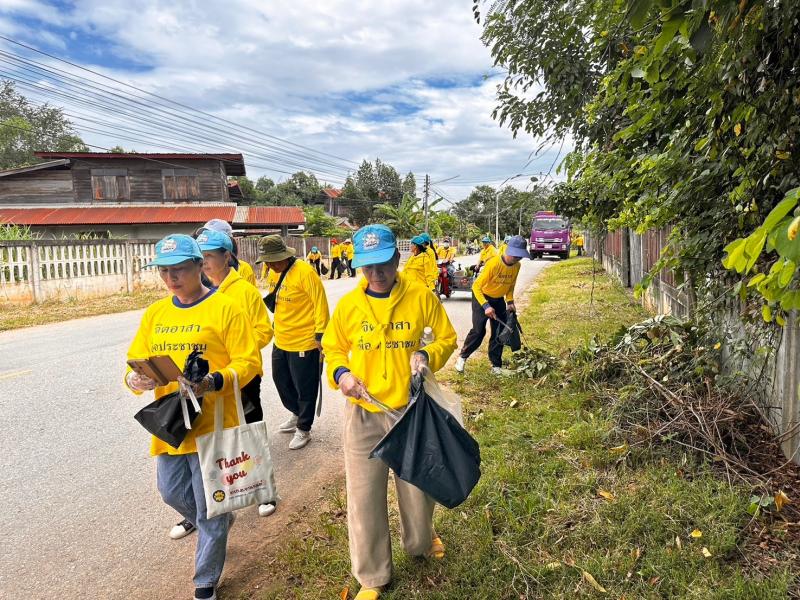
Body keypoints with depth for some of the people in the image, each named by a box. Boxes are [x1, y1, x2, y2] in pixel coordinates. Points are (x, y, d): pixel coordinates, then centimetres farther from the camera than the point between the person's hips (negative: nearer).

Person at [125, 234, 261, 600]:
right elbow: (137, 361, 10)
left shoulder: (224, 308, -10)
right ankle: (218, 523, 51)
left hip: (212, 424, -6)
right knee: (172, 493, 20)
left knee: (210, 510, 7)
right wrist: (135, 380, -12)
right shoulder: (154, 313, 9)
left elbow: (248, 361, -12)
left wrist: (215, 382, -28)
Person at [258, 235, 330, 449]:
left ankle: (303, 429, 26)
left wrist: (320, 335, -19)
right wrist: (276, 326, 7)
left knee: (304, 389, 6)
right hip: (281, 341, 8)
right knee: (281, 381, 22)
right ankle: (297, 414, 46)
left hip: (304, 343, -8)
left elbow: (320, 305, -18)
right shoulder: (273, 273, 6)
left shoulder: (305, 272, -19)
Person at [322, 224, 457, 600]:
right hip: (363, 415, 1)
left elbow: (447, 338, 0)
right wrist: (340, 373, -14)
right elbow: (333, 348, 7)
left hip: (412, 410, 0)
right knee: (364, 496, 8)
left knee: (417, 486, 20)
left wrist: (427, 355, -20)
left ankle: (420, 543, 53)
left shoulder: (421, 297, -9)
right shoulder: (348, 304, -6)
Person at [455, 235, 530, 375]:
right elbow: (476, 286, -27)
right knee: (478, 331, -11)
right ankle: (462, 357, 9)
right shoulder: (494, 263, -29)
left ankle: (496, 365, 15)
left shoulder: (517, 266, -10)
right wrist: (486, 306, -36)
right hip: (482, 297, -6)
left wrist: (510, 301, -8)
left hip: (499, 300, 6)